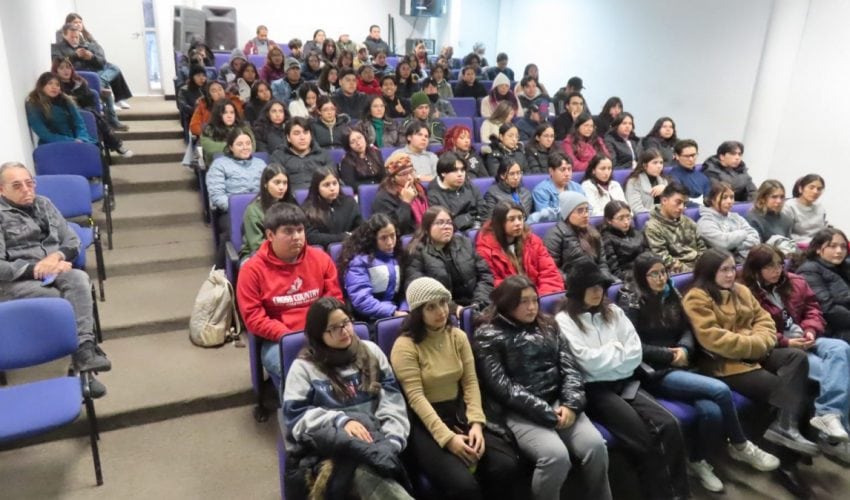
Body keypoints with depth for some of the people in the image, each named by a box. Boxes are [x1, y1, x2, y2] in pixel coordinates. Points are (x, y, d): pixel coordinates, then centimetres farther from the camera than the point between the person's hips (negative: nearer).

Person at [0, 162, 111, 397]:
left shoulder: (43, 204, 16)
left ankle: (84, 349, -41)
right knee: (70, 301, -31)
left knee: (79, 278, -31)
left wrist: (56, 256, -8)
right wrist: (36, 269, -19)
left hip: (53, 272, 4)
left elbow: (73, 241, 14)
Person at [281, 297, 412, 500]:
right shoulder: (304, 367, 8)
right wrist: (341, 421, -18)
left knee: (366, 470, -38)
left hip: (374, 436, 2)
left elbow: (392, 400, 8)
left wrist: (392, 441, -10)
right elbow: (295, 415, -3)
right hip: (332, 447, -2)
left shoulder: (370, 352, 15)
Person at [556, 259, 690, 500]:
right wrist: (618, 349, 2)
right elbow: (588, 361, -12)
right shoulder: (565, 320, -2)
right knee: (643, 439, -25)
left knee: (669, 425, -20)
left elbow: (635, 352, 7)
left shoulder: (613, 311, 15)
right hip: (595, 389, -5)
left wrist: (607, 355, -6)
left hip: (625, 382, 5)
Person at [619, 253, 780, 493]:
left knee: (712, 411, -24)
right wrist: (669, 355, -10)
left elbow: (687, 329, 14)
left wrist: (684, 349, -7)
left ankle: (697, 461, 0)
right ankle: (740, 446, 2)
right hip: (654, 372, -6)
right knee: (719, 390, -22)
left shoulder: (672, 295, 16)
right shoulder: (631, 302, -4)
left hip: (680, 368, 6)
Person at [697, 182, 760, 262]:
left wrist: (737, 246, -7)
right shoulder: (705, 222, 0)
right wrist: (743, 234, 3)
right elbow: (723, 242, -14)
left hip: (747, 258, 6)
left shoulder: (736, 217, 20)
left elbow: (755, 238, 10)